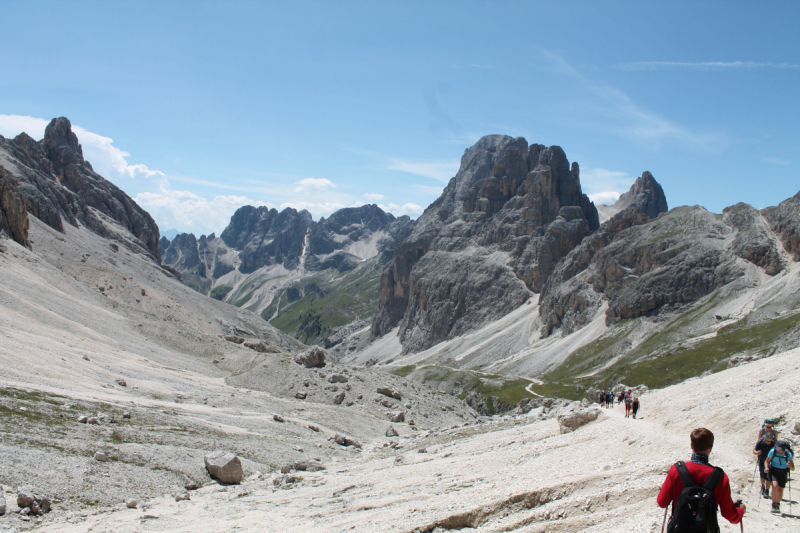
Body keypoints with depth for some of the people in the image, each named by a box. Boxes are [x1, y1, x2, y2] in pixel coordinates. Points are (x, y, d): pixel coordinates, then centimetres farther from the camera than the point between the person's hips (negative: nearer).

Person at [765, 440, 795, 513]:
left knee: (780, 489, 6)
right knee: (775, 485, -23)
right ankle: (774, 504, -9)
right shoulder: (772, 451, -18)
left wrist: (790, 466, -35)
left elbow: (793, 468, -12)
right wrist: (766, 467, -24)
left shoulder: (788, 454, -18)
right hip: (773, 470, -1)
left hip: (783, 472, 1)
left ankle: (777, 505, 32)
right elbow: (767, 461, -4)